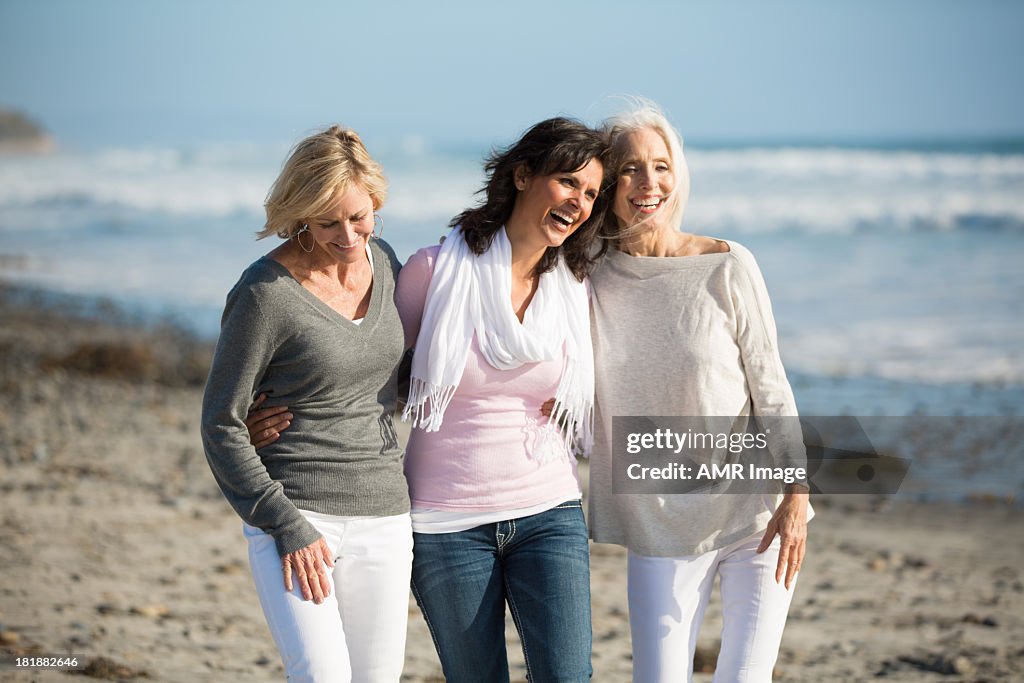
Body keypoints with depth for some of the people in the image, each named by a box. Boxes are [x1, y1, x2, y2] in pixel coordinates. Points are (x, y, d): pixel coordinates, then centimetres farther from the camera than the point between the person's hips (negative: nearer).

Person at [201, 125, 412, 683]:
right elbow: (221, 425, -8)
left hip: (382, 515, 6)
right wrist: (286, 526, -13)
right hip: (293, 514, -5)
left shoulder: (383, 262, 6)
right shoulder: (265, 292, -12)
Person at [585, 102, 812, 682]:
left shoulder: (727, 267, -7)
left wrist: (796, 495, -8)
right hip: (661, 527, 2)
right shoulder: (591, 279, -2)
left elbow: (771, 387, -3)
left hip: (756, 512, -1)